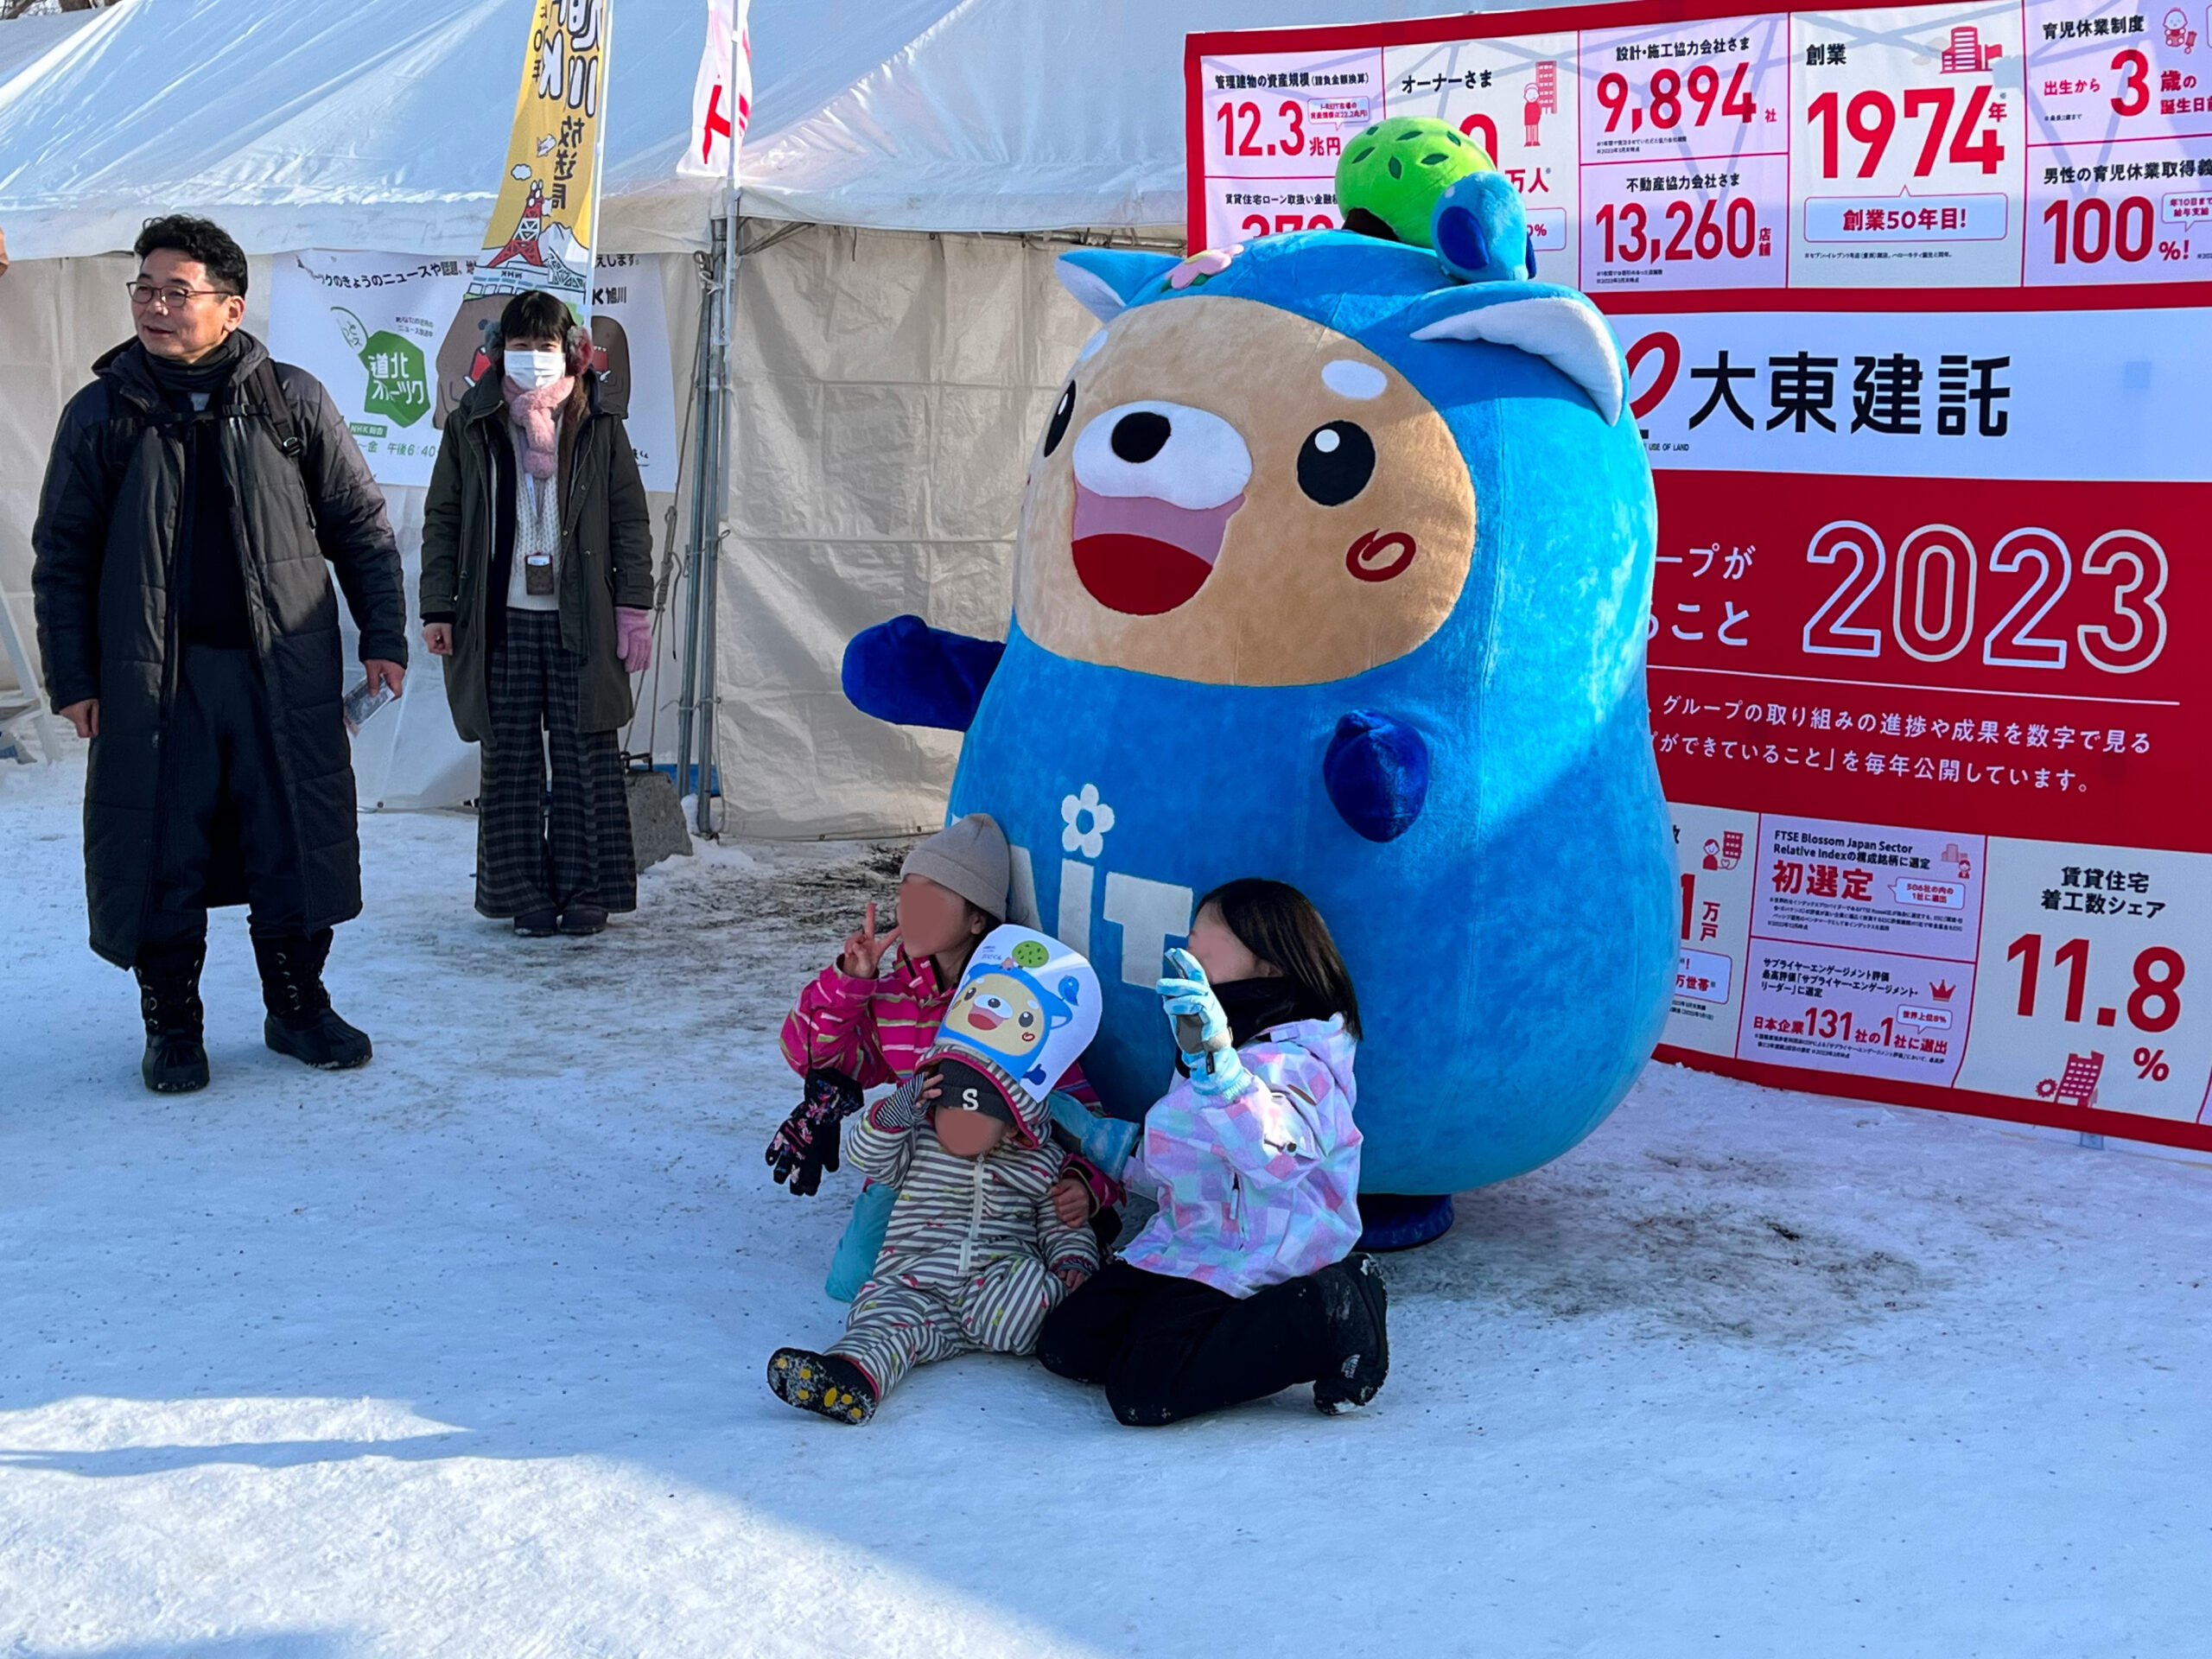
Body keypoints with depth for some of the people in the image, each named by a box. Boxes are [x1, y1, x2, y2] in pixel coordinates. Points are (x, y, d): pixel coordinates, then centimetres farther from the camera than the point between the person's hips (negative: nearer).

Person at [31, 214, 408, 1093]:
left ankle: (298, 1009, 24)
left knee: (295, 849, 6)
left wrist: (383, 637, 4)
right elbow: (61, 555, 6)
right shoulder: (101, 413, 3)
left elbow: (360, 526, 8)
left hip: (283, 676, 0)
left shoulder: (292, 401, 2)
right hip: (154, 682, 0)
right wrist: (71, 677, 1)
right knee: (160, 857, 4)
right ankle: (172, 1028, 19)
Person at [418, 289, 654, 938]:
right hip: (501, 620, 1)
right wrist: (439, 608, 2)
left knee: (587, 756, 0)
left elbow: (630, 520, 7)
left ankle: (588, 891, 9)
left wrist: (635, 605, 0)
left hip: (580, 620, -1)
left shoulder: (598, 426, 7)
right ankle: (523, 892, 10)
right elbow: (442, 520, 8)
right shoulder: (472, 426, 8)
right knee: (509, 759, 3)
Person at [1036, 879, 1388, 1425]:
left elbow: (1276, 1158, -43)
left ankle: (1332, 1319, -13)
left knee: (1142, 1393, -25)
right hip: (1181, 1242, 10)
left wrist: (1214, 1061, -55)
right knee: (1063, 1346, 0)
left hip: (1248, 1264, -9)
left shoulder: (1293, 1063, -19)